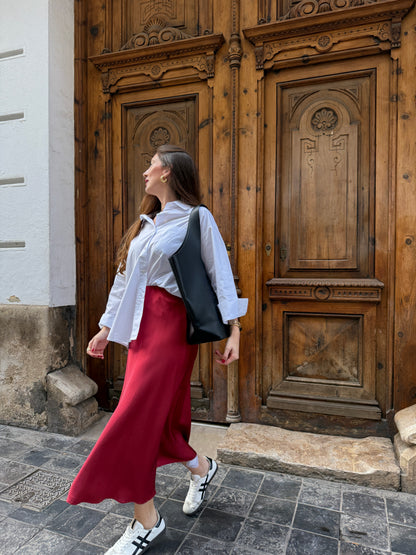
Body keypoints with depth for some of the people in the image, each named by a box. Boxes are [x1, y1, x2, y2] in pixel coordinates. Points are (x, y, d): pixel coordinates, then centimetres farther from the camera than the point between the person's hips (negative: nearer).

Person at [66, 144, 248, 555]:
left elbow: (219, 275, -7)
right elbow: (125, 278, 18)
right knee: (157, 416, 12)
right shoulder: (146, 223, 17)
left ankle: (146, 522, 15)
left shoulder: (196, 218, -4)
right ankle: (201, 467, 39)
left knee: (136, 419, -5)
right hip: (141, 325, 7)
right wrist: (106, 328, 20)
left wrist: (233, 331, -14)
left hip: (171, 325, -7)